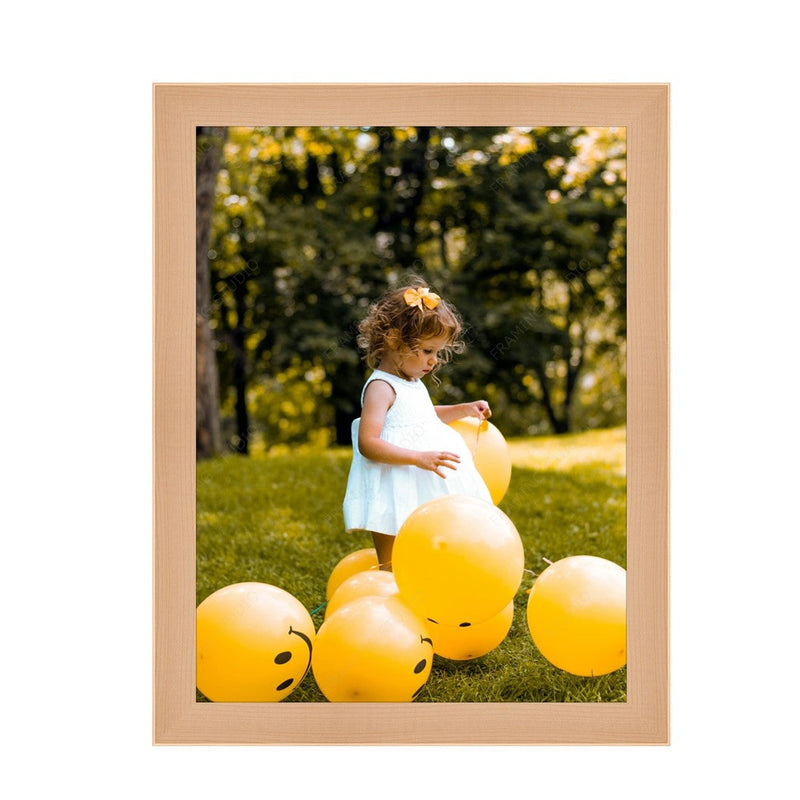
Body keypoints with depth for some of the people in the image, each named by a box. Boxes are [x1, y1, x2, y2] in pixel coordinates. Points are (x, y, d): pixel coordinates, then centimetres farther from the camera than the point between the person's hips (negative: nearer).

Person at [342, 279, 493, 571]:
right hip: (395, 500, -9)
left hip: (424, 496, 9)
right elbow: (368, 443, -27)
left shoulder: (412, 383, 12)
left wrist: (462, 410, 20)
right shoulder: (380, 388, -17)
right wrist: (419, 458, -34)